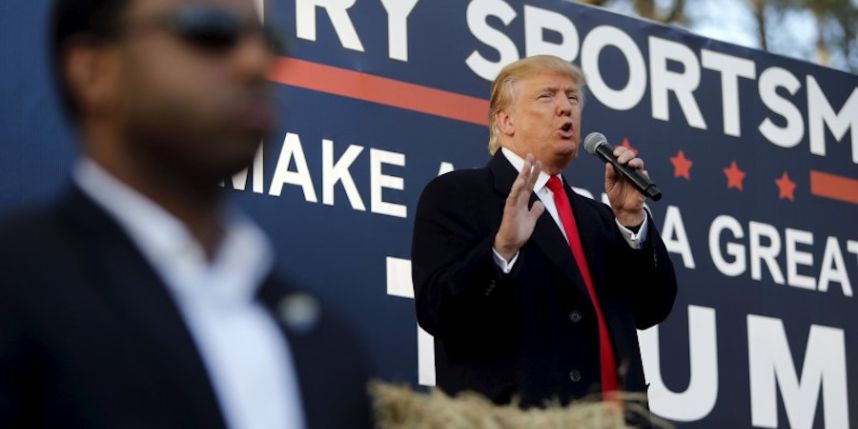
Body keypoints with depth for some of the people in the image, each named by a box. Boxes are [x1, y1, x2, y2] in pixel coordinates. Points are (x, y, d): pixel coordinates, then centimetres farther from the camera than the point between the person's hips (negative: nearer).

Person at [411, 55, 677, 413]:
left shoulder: (596, 217, 20)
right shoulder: (455, 194, 0)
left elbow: (651, 309, 10)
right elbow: (437, 311, -11)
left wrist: (630, 217, -1)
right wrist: (502, 249, -26)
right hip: (514, 420, -5)